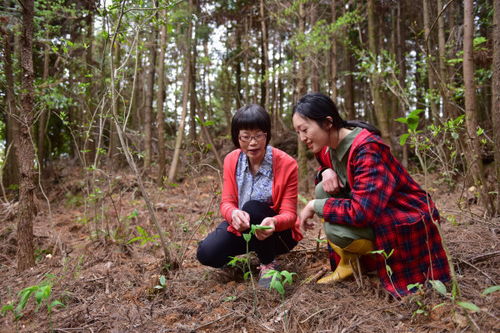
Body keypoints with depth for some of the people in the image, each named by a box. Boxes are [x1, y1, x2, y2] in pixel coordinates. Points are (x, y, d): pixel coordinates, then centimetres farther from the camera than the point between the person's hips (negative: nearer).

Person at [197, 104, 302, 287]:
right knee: (206, 254, -20)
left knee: (252, 207, -35)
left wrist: (273, 222, -44)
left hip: (278, 232, -3)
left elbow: (289, 214, -19)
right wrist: (233, 214, -37)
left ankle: (269, 265, -10)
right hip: (241, 228, 3)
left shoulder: (287, 164, -20)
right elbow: (226, 202, -10)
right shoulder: (231, 160, -7)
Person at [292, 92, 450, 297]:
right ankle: (347, 264, 0)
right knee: (324, 191, -7)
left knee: (336, 229, -28)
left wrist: (314, 206, -22)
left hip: (407, 220, -9)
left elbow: (362, 212, -36)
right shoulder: (327, 146, -3)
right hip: (372, 213, 9)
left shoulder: (367, 148, -28)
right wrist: (326, 172, -7)